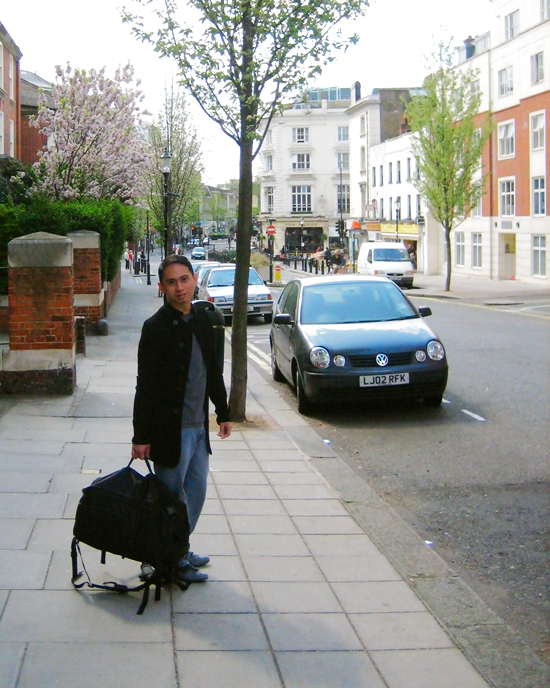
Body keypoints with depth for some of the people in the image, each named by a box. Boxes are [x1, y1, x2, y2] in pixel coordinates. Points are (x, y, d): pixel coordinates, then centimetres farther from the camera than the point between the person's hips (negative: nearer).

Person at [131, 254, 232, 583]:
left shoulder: (202, 319, 7)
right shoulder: (156, 327, -14)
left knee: (196, 494, 17)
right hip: (170, 429, -7)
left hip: (199, 426, 7)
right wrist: (141, 436, -15)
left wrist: (223, 411, 17)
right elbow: (145, 385, -15)